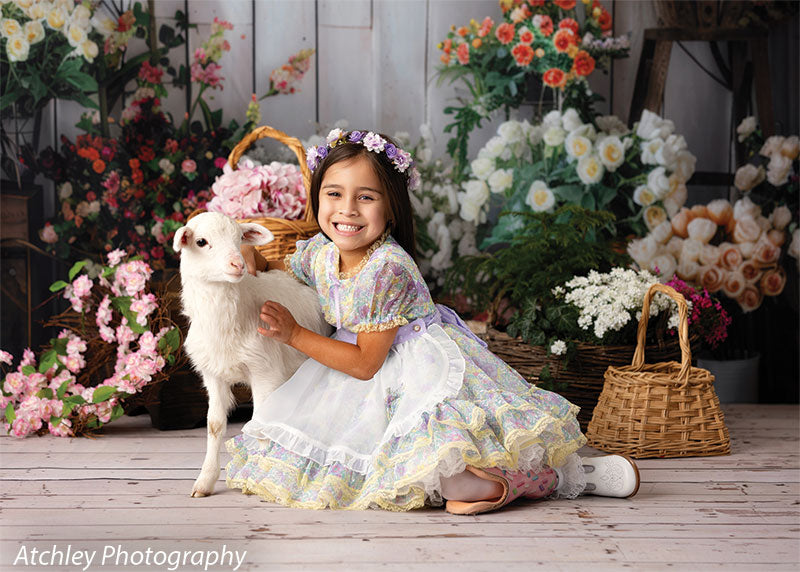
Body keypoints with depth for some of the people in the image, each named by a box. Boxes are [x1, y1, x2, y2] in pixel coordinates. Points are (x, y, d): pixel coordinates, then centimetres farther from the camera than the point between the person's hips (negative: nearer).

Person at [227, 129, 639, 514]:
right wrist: (253, 258, 0)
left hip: (425, 366, -9)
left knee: (432, 468, -31)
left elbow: (366, 363, -20)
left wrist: (294, 335, -15)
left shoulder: (386, 269, -25)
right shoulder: (320, 250, -2)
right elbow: (284, 270, 23)